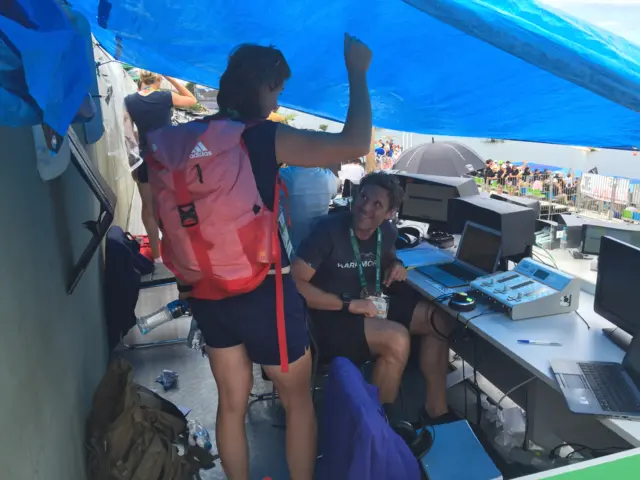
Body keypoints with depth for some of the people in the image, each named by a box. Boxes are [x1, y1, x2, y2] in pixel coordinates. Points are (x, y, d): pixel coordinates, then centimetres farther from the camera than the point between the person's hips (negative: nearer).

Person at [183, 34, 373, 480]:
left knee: (232, 403, 21)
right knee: (298, 401, 16)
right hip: (263, 292, -6)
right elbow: (354, 145, -22)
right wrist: (357, 73, -11)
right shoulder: (266, 138, -17)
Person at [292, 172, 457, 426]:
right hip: (332, 316, -8)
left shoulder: (387, 231, 1)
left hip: (371, 305, 8)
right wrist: (349, 305, -25)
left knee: (440, 319, -3)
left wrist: (396, 264, -1)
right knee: (396, 339, -31)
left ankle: (435, 410, 7)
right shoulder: (329, 230, -20)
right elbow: (294, 284, -24)